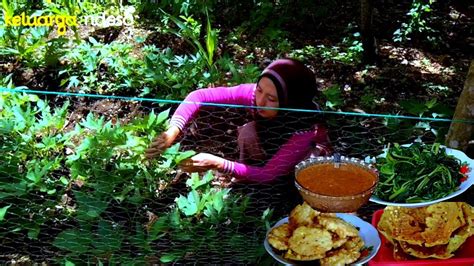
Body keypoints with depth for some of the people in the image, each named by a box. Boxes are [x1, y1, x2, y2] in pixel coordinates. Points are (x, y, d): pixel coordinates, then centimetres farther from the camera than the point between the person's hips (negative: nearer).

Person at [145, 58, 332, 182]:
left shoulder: (304, 128, -42)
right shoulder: (253, 93, -34)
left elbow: (269, 174, -38)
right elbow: (199, 96, -33)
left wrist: (216, 163, -46)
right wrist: (173, 131, -48)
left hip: (310, 150, -3)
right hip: (271, 149, 3)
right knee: (248, 132, -23)